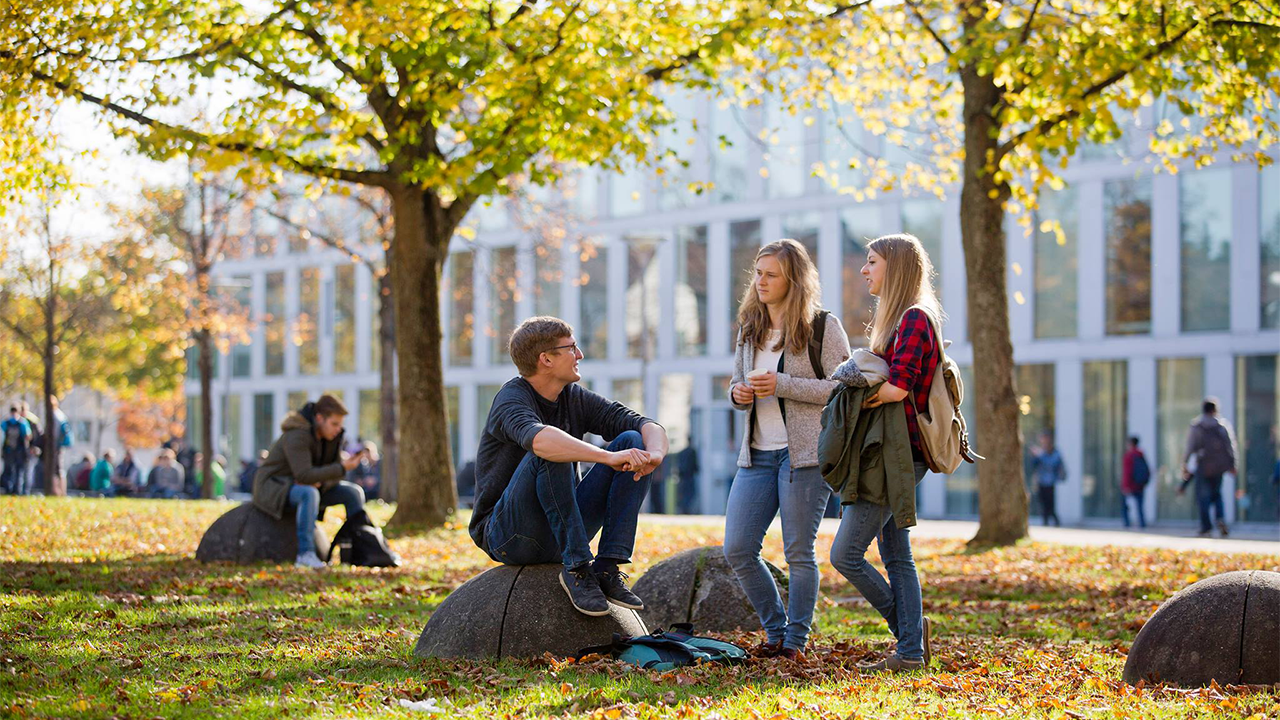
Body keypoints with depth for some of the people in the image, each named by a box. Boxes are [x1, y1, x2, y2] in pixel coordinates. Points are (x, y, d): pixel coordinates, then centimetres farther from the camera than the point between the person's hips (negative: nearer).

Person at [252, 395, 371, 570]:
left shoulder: (333, 436, -2)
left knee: (354, 492, -3)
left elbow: (335, 475, -1)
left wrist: (319, 482, -23)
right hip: (274, 486, -8)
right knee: (309, 494, -40)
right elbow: (304, 475, -36)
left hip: (306, 486, 8)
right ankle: (305, 554, -39)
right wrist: (343, 468, -34)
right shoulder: (297, 436, -28)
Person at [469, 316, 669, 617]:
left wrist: (655, 454, -28)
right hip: (508, 534, -7)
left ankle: (607, 568, -17)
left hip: (560, 531, 7)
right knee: (550, 453, -32)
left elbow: (649, 427, -4)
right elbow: (537, 438, -39)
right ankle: (577, 567, -26)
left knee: (632, 440, -8)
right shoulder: (512, 398, -14)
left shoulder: (575, 398, 7)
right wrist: (609, 457, -48)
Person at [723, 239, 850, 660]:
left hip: (804, 452, -6)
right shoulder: (750, 328, 16)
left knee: (799, 553, -2)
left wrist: (783, 385, -17)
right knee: (737, 551, 0)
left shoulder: (823, 326, -4)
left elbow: (843, 387, -10)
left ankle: (796, 639, 12)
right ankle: (776, 630, 16)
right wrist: (738, 394, 0)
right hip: (757, 453, 6)